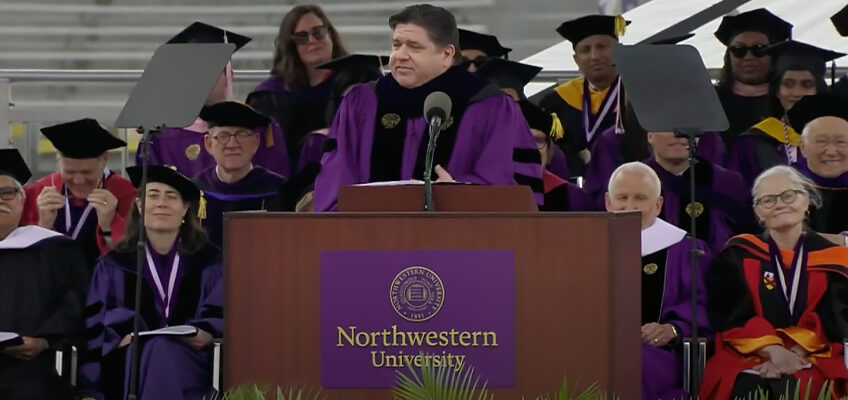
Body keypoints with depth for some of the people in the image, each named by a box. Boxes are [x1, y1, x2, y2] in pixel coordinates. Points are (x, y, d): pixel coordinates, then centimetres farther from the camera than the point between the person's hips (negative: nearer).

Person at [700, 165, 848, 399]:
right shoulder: (738, 256, 11)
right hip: (746, 361, 0)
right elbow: (734, 317, -1)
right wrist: (774, 351, -20)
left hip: (812, 360, 0)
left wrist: (794, 354, -20)